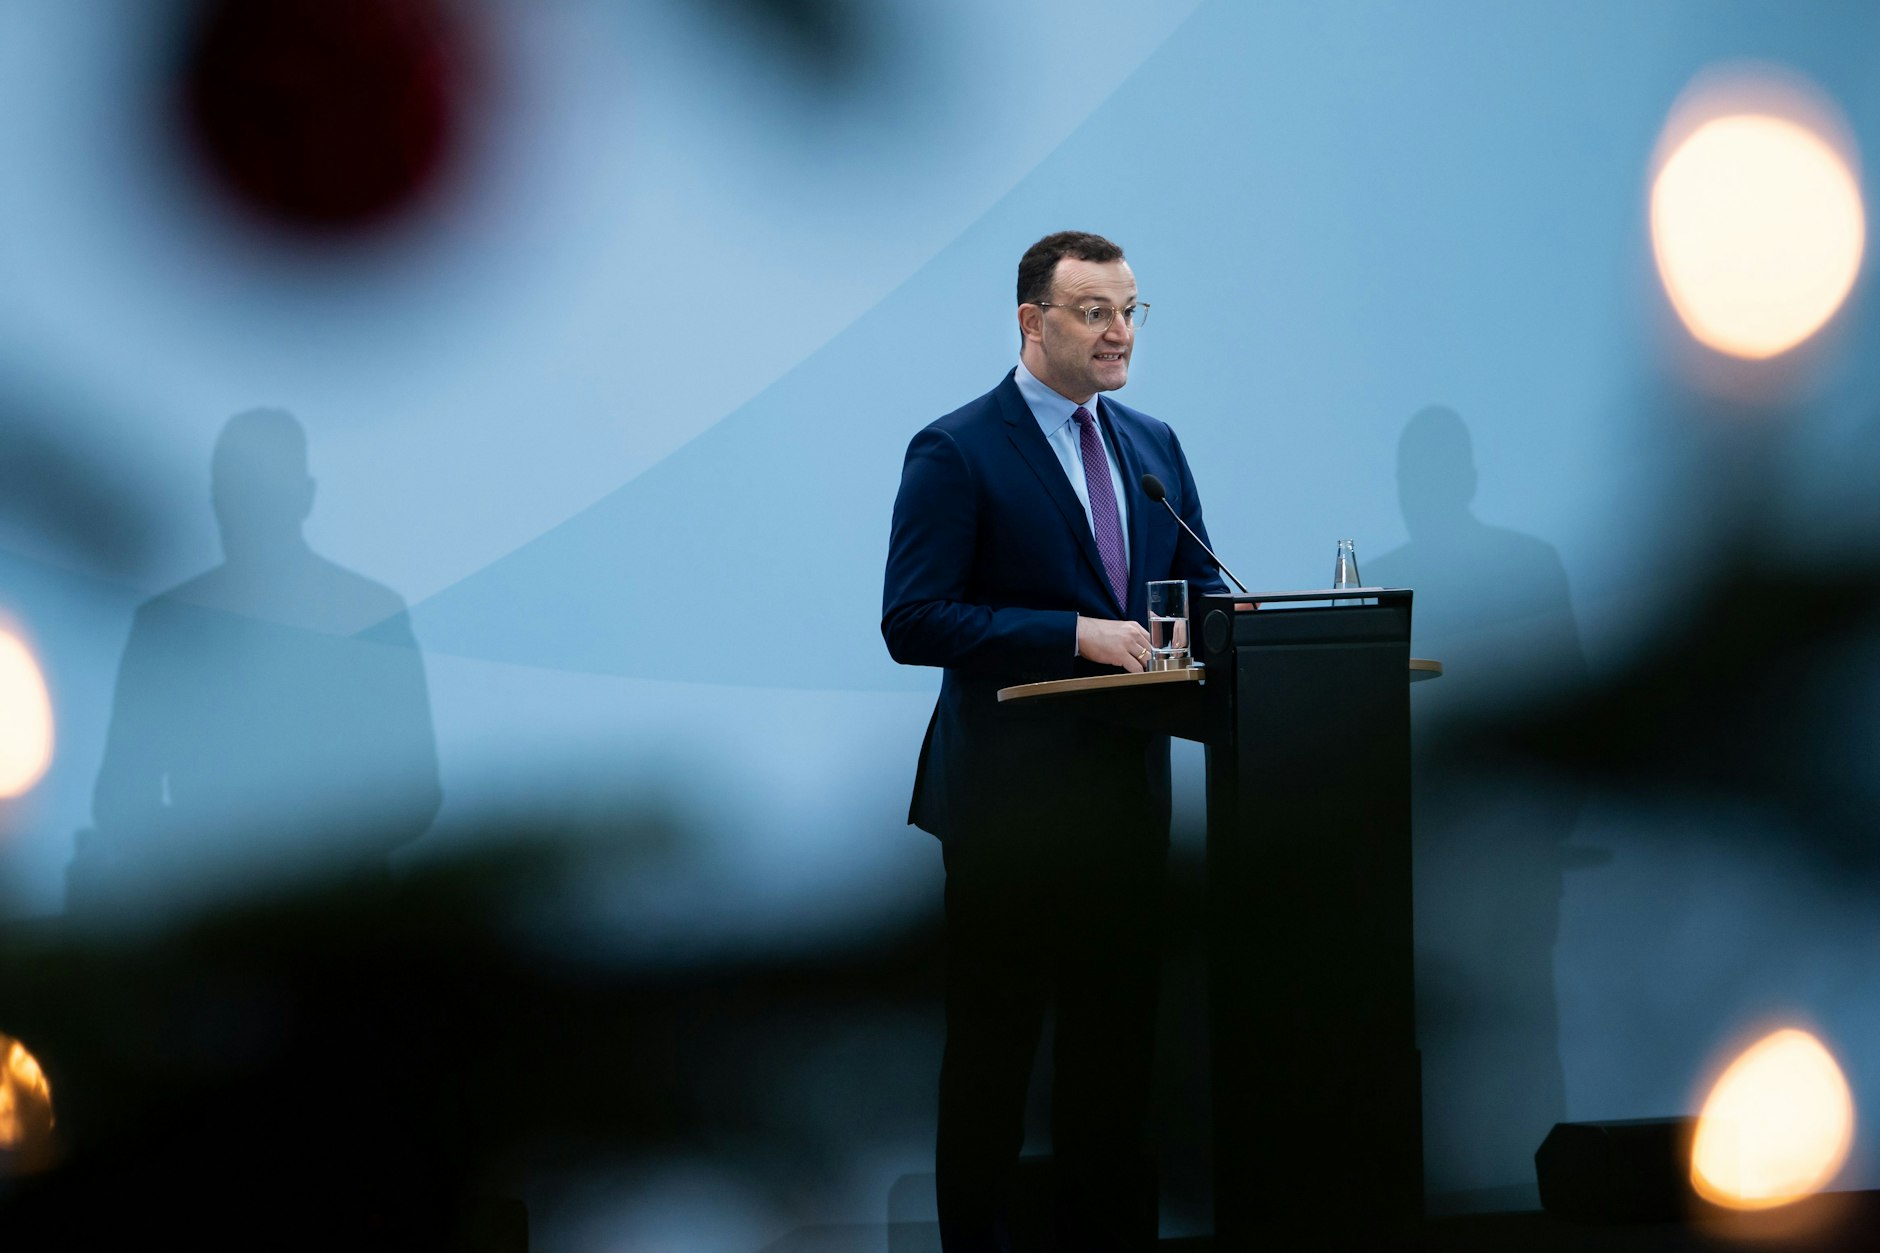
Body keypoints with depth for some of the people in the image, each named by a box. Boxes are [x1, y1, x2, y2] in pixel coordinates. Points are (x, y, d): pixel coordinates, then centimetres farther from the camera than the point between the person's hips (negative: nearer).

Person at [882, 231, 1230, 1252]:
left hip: (1128, 784, 6)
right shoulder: (955, 452, -9)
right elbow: (912, 621, -16)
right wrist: (1077, 634, -22)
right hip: (1012, 795, -6)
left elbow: (1197, 582, 19)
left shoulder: (1152, 444, 12)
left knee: (1116, 1036, 12)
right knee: (993, 1042, 3)